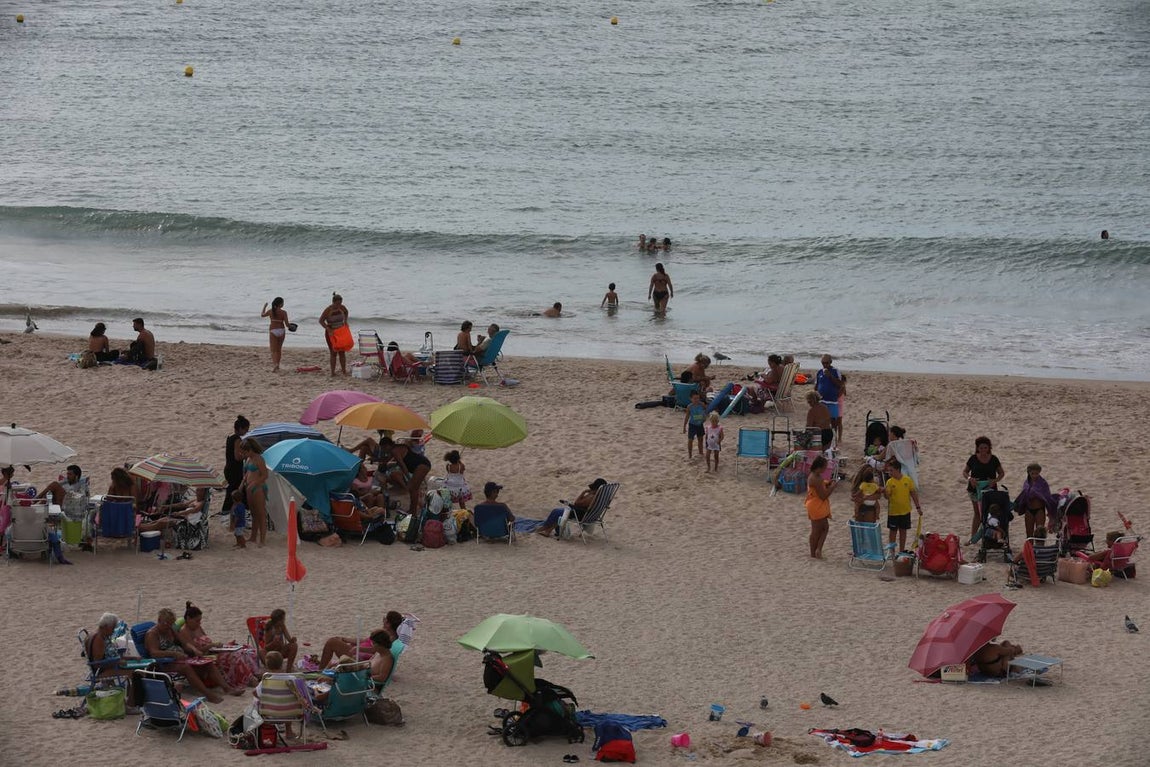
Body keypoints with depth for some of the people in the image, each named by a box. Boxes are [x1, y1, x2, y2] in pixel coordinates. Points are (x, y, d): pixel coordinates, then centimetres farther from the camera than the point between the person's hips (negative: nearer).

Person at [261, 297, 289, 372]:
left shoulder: (270, 311, -4)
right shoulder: (283, 313, -7)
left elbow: (262, 315, 16)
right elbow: (287, 324, -8)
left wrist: (264, 307, 32)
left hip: (273, 331, -1)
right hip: (281, 331, 1)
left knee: (274, 350, -2)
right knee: (279, 349, 18)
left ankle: (275, 364, -25)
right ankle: (277, 366, 25)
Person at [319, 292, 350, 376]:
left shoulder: (342, 307, -5)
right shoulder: (328, 310, -19)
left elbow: (346, 313, 18)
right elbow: (321, 321, -13)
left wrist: (345, 321, 3)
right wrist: (328, 328, -24)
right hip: (331, 333, -4)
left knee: (342, 352, 3)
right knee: (333, 352, -4)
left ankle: (344, 370, 10)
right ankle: (332, 372, 1)